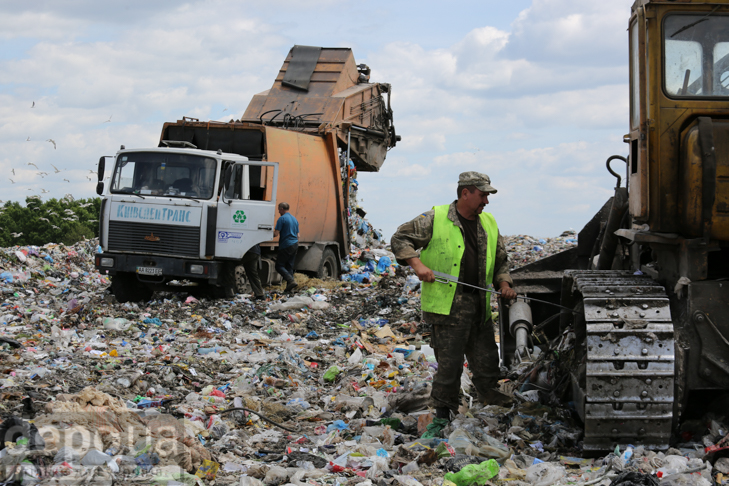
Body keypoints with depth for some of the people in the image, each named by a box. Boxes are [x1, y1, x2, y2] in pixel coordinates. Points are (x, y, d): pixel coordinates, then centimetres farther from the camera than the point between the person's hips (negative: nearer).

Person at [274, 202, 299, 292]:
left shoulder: (282, 219, -9)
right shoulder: (294, 219, 16)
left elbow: (276, 233, -14)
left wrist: (273, 231, 8)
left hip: (286, 246, -8)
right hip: (295, 244, 8)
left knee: (279, 266, -3)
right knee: (290, 267, 10)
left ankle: (291, 281, -20)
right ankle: (290, 288, 6)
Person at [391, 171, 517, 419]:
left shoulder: (488, 223, 14)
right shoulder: (435, 218, -4)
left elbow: (501, 259, 24)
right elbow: (400, 238, -3)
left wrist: (504, 283, 7)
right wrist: (417, 264, -16)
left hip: (480, 304, 6)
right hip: (448, 304, -6)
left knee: (487, 357, 14)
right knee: (449, 362, -4)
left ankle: (491, 396, 32)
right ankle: (443, 410, 10)